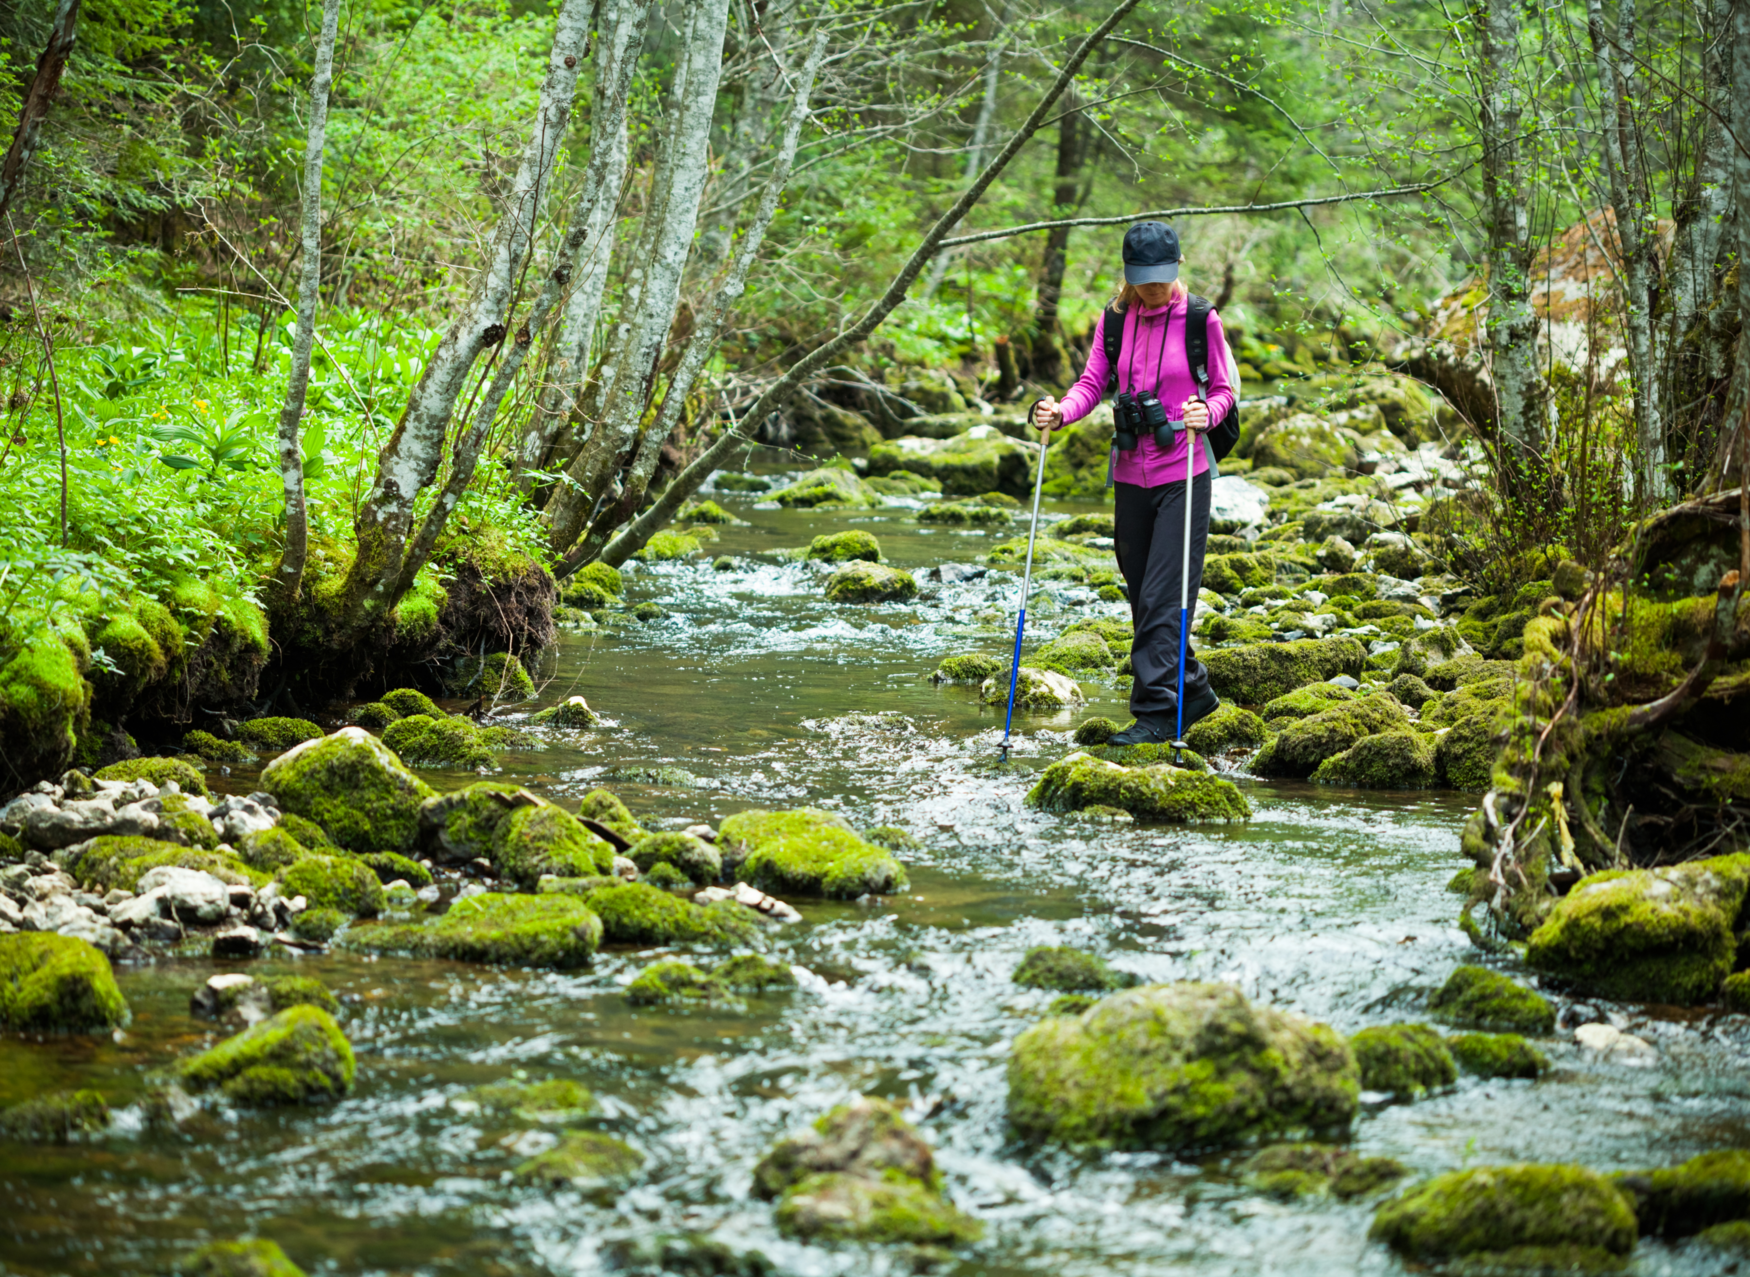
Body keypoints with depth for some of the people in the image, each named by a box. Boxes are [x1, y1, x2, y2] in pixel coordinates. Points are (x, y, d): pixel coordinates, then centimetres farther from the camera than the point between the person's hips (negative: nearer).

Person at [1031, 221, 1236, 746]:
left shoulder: (1200, 321, -4)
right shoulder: (1114, 320, 7)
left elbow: (1223, 389, 0)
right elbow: (1092, 382, 4)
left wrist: (1205, 414, -22)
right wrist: (1061, 411, -16)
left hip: (1183, 473, -5)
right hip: (1131, 474, 5)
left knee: (1164, 596, -10)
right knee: (1143, 596, 11)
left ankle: (1158, 712, -9)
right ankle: (1192, 689, 27)